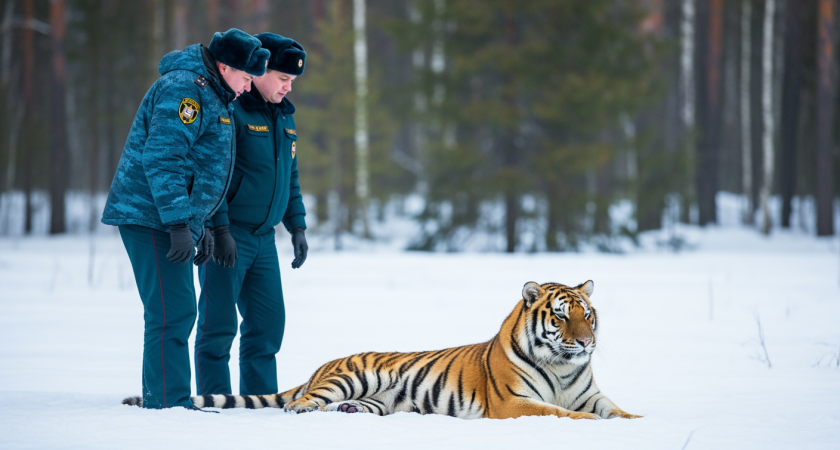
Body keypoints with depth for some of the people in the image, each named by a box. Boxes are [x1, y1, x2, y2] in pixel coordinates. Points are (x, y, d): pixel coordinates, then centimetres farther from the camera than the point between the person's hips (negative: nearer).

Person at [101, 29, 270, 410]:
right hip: (152, 217, -11)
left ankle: (157, 400, 20)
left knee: (174, 314, 14)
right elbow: (162, 160, -24)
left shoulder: (210, 94, 19)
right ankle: (170, 402, -13)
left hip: (174, 221, 11)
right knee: (172, 313, -13)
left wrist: (200, 226, 26)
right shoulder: (183, 88, -15)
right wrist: (180, 224, -26)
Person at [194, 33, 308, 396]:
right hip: (226, 235, -8)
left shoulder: (284, 115, 15)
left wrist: (296, 226, 16)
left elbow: (290, 176, 24)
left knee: (268, 322, 6)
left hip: (263, 238, 8)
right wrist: (221, 229, -20)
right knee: (218, 324, -5)